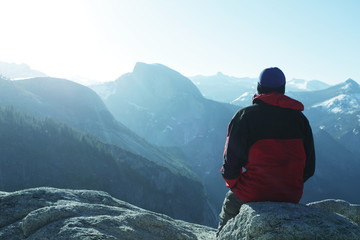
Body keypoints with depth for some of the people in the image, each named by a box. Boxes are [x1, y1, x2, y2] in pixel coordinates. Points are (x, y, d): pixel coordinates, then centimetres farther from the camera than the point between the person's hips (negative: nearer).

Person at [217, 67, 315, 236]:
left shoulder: (245, 115, -8)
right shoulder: (300, 118, 2)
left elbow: (231, 160, -10)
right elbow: (309, 166, 4)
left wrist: (233, 184, 7)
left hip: (252, 193, -3)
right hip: (292, 197, 4)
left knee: (230, 202, 26)